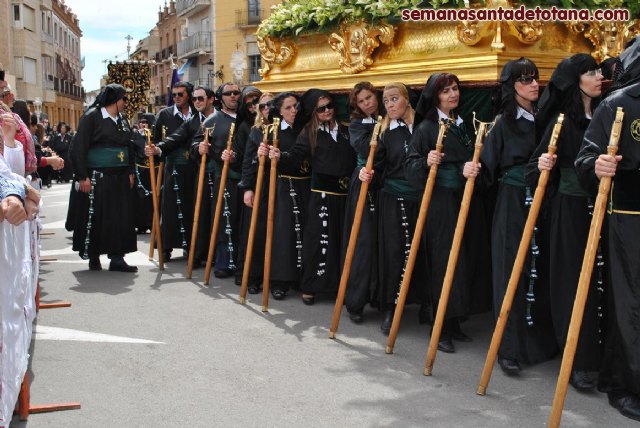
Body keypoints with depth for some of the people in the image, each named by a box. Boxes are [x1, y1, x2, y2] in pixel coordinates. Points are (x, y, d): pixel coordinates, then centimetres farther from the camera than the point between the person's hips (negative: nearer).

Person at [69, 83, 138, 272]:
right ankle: (93, 257, 14)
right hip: (97, 178, -6)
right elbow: (79, 148, -10)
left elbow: (129, 147, 20)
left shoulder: (122, 119, 12)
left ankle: (117, 257, 9)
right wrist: (83, 177, -14)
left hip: (120, 178, 6)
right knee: (95, 218, 1)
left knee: (121, 217, 3)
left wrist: (130, 172, 13)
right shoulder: (92, 116, -7)